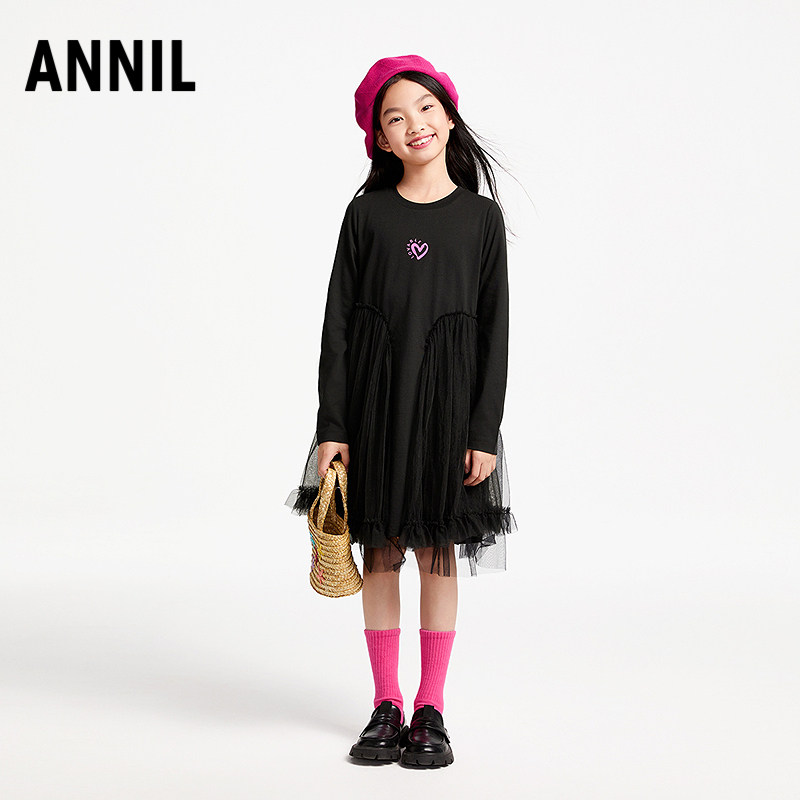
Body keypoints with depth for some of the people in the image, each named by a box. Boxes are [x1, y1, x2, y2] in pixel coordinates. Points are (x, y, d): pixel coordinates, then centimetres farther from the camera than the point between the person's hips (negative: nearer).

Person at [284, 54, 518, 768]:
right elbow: (338, 321, 2)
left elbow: (495, 329, 0)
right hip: (372, 397, 1)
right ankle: (386, 704, 17)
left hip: (447, 401, -1)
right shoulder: (367, 213, 3)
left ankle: (431, 709, 14)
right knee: (380, 551, 6)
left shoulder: (481, 216, 1)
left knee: (439, 553, 5)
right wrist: (331, 426, -4)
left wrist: (485, 431, -6)